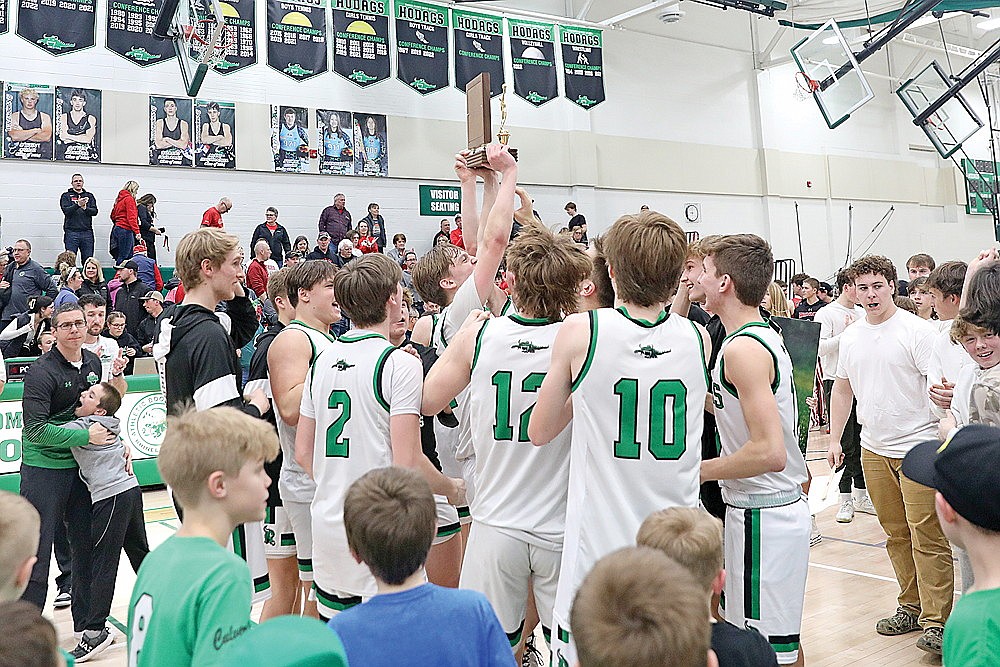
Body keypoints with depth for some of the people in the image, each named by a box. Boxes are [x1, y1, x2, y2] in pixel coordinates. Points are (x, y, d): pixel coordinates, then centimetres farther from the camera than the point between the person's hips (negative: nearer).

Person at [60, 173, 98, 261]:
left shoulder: (89, 196, 15)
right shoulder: (66, 196, 7)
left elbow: (95, 211, 4)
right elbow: (66, 211, -8)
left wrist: (85, 208, -16)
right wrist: (78, 205, -23)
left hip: (87, 232, 3)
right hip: (71, 232, -2)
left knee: (88, 260, 4)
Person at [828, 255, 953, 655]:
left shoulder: (917, 331, -8)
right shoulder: (850, 337, 10)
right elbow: (842, 388, 18)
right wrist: (834, 439, 15)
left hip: (918, 447, -6)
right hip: (874, 449, 6)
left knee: (927, 535, -6)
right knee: (896, 533, 13)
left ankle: (936, 621, 0)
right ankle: (911, 607, 25)